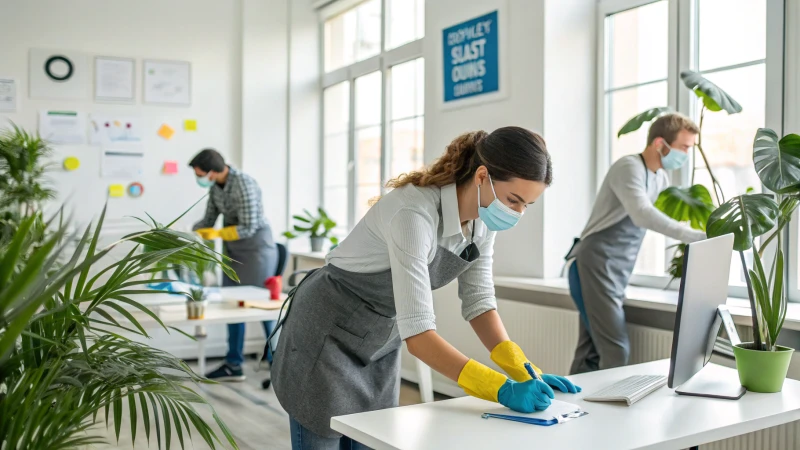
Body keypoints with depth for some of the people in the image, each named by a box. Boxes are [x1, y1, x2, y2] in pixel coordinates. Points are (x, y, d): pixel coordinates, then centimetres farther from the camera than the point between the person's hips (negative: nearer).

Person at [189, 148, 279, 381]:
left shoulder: (244, 184, -24)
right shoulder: (216, 186, 1)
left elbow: (248, 228, -24)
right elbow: (208, 220, 8)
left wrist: (217, 234, -16)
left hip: (256, 248, -8)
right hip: (233, 250, 8)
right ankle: (233, 365, 11)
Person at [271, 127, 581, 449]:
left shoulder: (483, 218, -10)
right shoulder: (415, 213, -35)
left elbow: (478, 301, -4)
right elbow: (417, 332, -38)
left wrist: (523, 371, -15)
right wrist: (502, 389, -42)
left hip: (381, 340, 7)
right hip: (328, 333, -7)